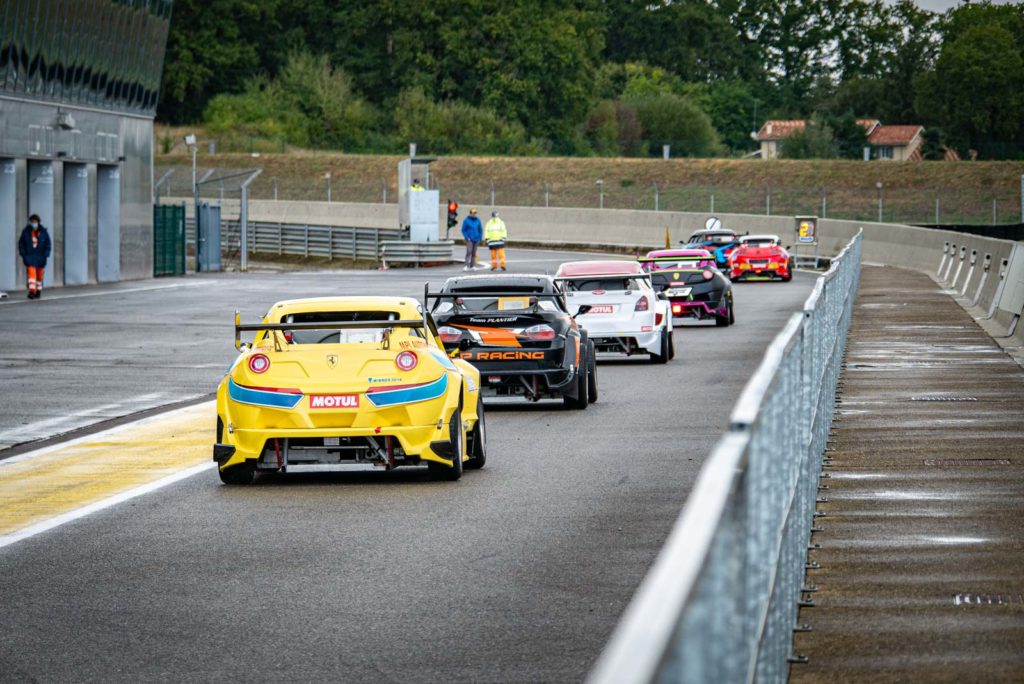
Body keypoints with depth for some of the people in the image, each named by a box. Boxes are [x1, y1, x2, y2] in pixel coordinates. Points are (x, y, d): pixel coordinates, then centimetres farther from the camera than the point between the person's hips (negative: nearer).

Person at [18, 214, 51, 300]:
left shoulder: (43, 232, -2)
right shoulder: (26, 231, -2)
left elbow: (47, 244, 2)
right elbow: (21, 244, 4)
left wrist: (45, 255, -7)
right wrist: (23, 254, -6)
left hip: (40, 256, 1)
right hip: (29, 256, -1)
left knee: (39, 274, 10)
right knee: (31, 272, -15)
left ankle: (38, 291, 25)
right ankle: (31, 291, -21)